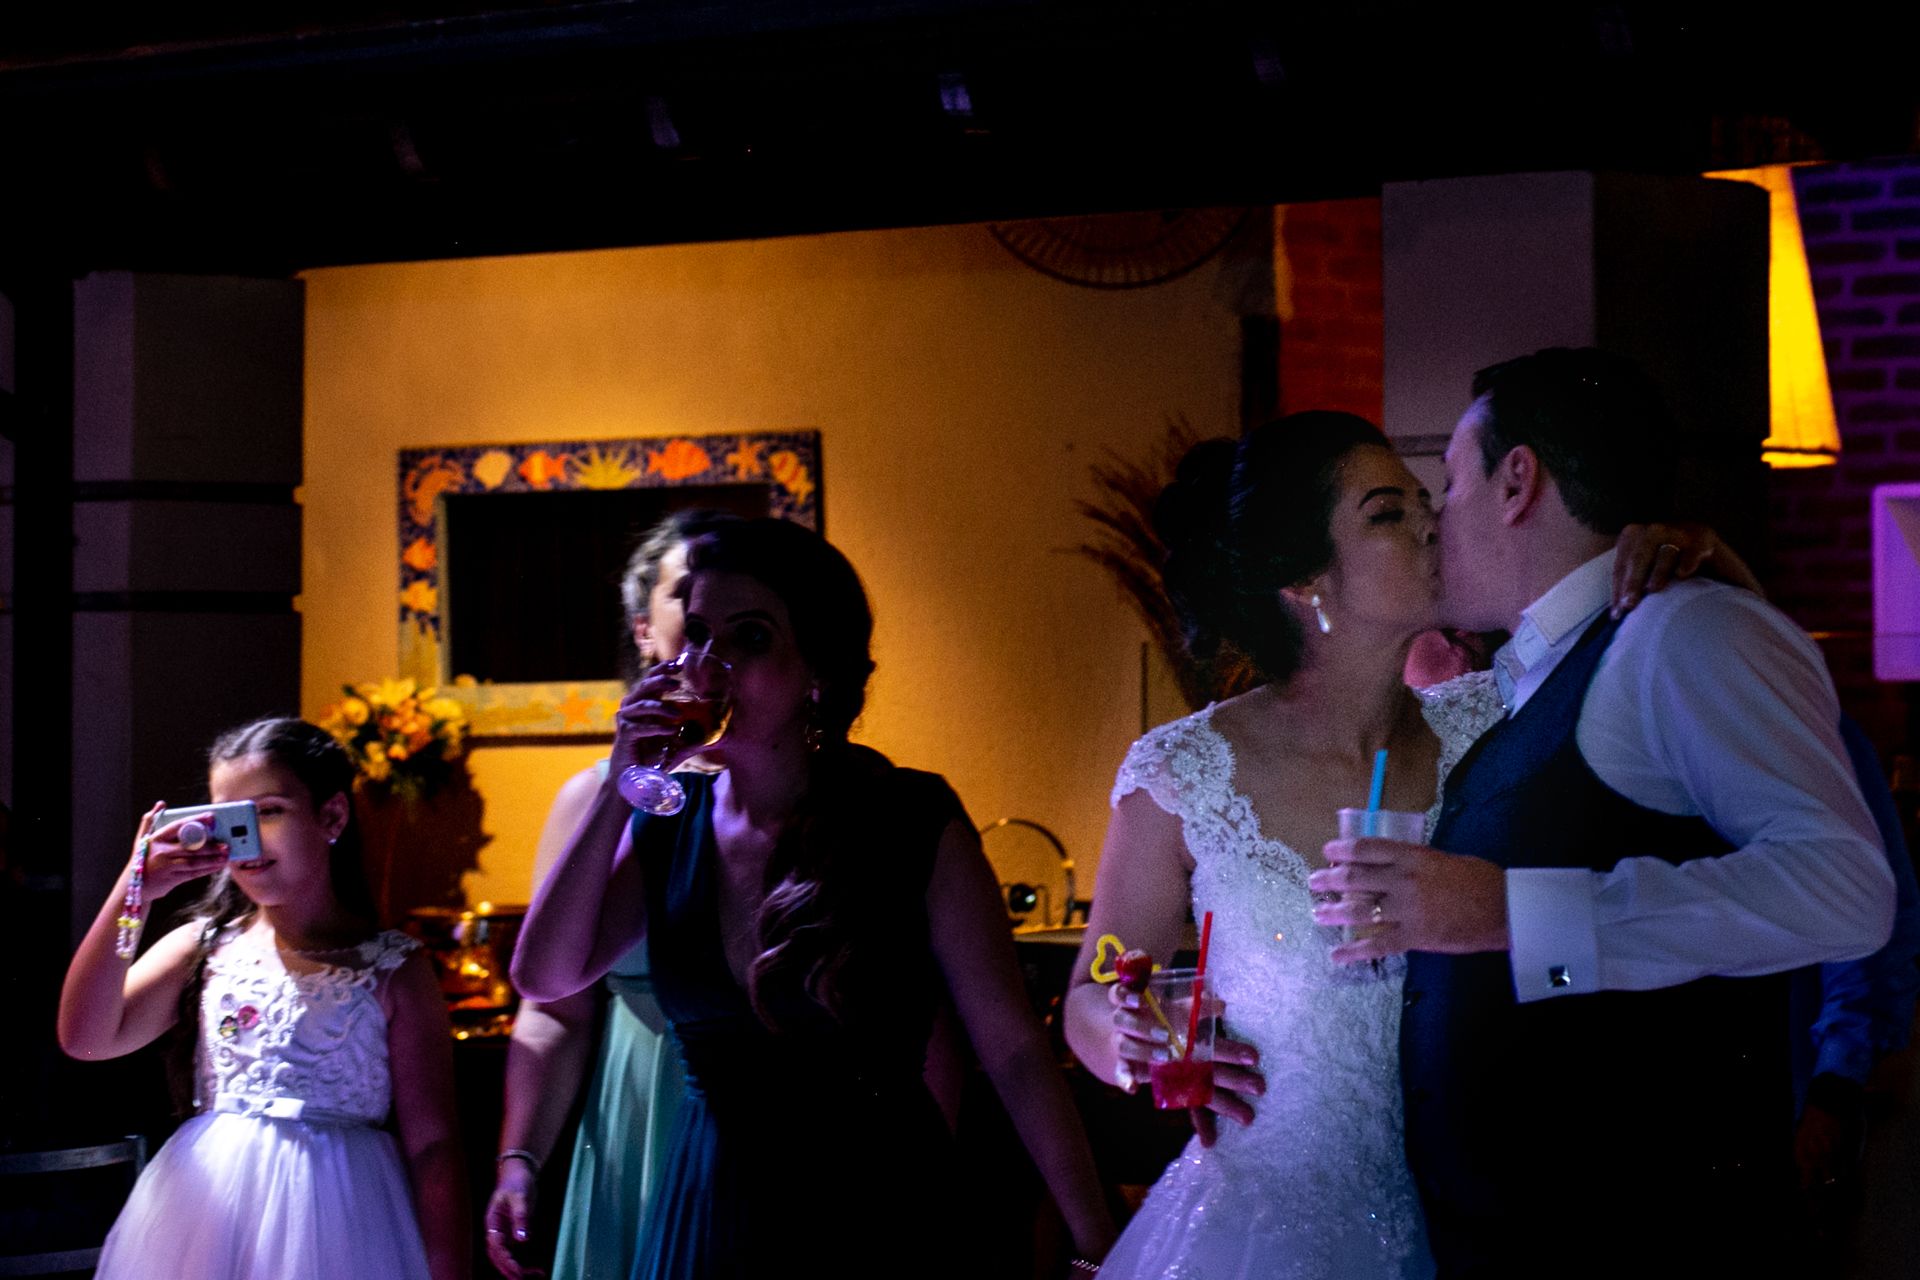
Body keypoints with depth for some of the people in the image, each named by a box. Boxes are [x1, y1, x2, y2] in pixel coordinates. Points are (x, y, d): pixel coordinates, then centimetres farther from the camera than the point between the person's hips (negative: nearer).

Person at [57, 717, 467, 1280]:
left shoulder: (391, 968, -2)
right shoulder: (205, 947, 6)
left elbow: (431, 1144, -4)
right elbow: (86, 1037, -6)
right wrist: (132, 893, -12)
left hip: (334, 1213, -2)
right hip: (203, 1212, 3)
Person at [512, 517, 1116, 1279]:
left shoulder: (913, 823, -10)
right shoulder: (669, 824, 3)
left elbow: (1014, 1053, -11)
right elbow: (543, 976, -8)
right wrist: (618, 793, -13)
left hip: (882, 1217, -3)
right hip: (709, 1215, 4)